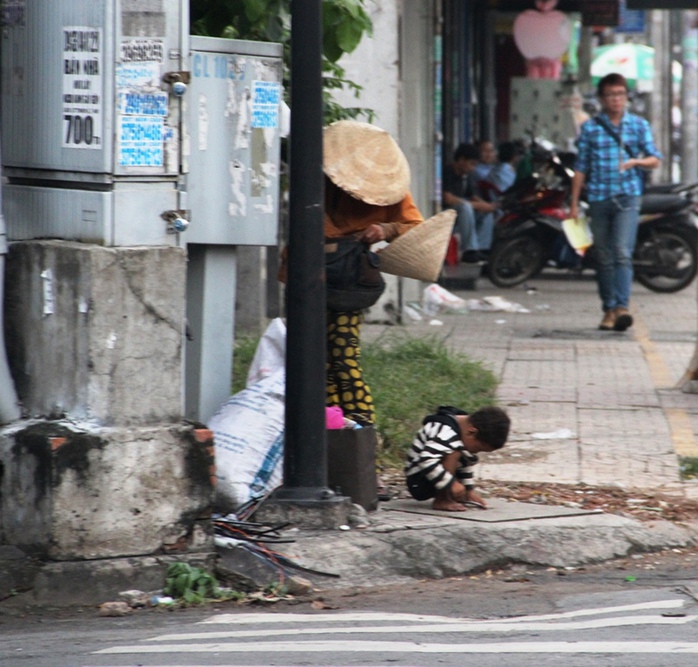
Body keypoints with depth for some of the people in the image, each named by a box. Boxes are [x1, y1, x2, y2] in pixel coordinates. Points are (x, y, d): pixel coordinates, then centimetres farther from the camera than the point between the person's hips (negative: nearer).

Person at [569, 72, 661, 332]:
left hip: (628, 197, -2)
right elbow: (580, 168, 9)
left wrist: (636, 162, -14)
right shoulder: (590, 128, 7)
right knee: (604, 258, 5)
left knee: (623, 253, -17)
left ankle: (622, 306, -25)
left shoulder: (639, 125, 8)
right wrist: (574, 203, 5)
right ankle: (609, 309, 14)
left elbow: (655, 159, 8)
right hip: (599, 199, 2)